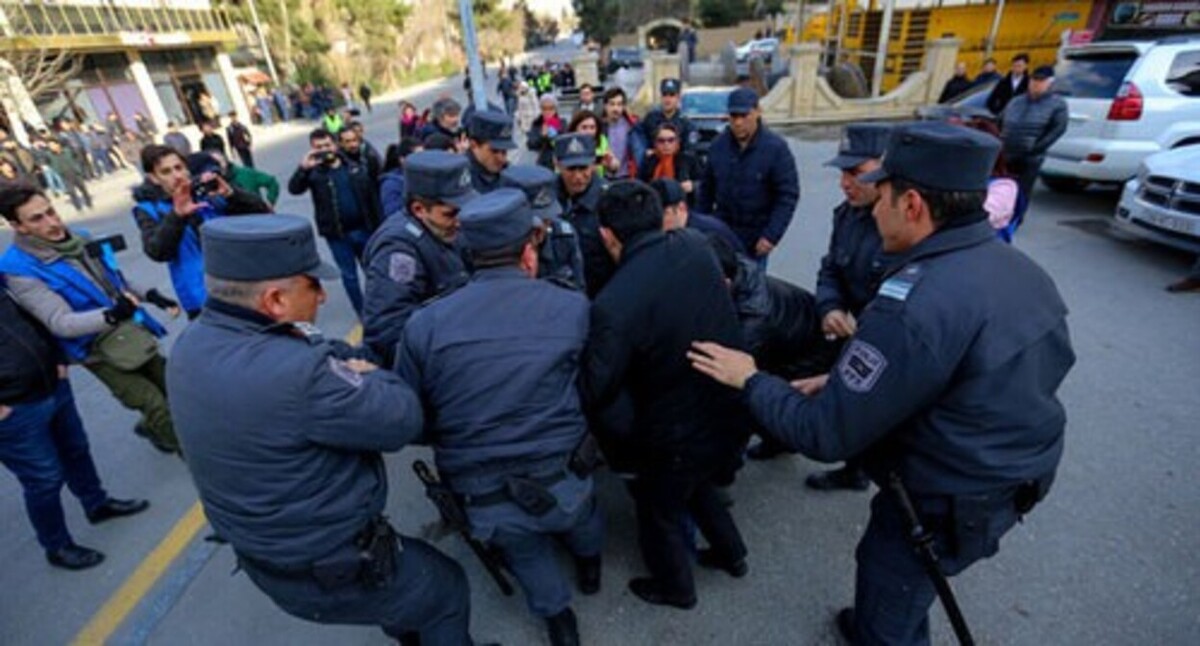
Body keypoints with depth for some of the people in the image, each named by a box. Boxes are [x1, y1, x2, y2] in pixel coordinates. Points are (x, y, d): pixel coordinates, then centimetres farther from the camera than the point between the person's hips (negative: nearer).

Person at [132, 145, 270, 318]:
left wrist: (231, 194, -24)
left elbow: (263, 212, -7)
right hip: (203, 301, -2)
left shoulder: (212, 192, 3)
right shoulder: (149, 209, 0)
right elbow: (157, 252, -18)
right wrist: (177, 215, -31)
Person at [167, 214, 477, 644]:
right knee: (446, 589, 19)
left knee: (407, 561, 34)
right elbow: (402, 420, -25)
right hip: (334, 572, -8)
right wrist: (370, 377, -7)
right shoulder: (297, 373, -37)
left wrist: (348, 368, -16)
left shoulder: (193, 344, -8)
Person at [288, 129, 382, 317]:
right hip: (337, 234, -1)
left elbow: (373, 198, 3)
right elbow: (294, 189, -18)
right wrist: (303, 168, -34)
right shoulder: (314, 172, -2)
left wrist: (379, 227, 0)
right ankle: (364, 314, 21)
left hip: (364, 229, 1)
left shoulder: (356, 168, 3)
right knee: (349, 275, 8)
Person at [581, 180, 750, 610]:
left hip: (680, 436, -6)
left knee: (659, 511, 24)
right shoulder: (696, 245, -11)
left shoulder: (613, 305, -31)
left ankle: (675, 588, 51)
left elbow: (595, 394, -21)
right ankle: (731, 552, 58)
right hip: (733, 410, 6)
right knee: (696, 483, 34)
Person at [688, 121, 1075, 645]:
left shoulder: (915, 304, -33)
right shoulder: (1018, 268, -4)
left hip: (943, 506, -8)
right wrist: (845, 381, 2)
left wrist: (749, 380, -14)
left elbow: (825, 435, -28)